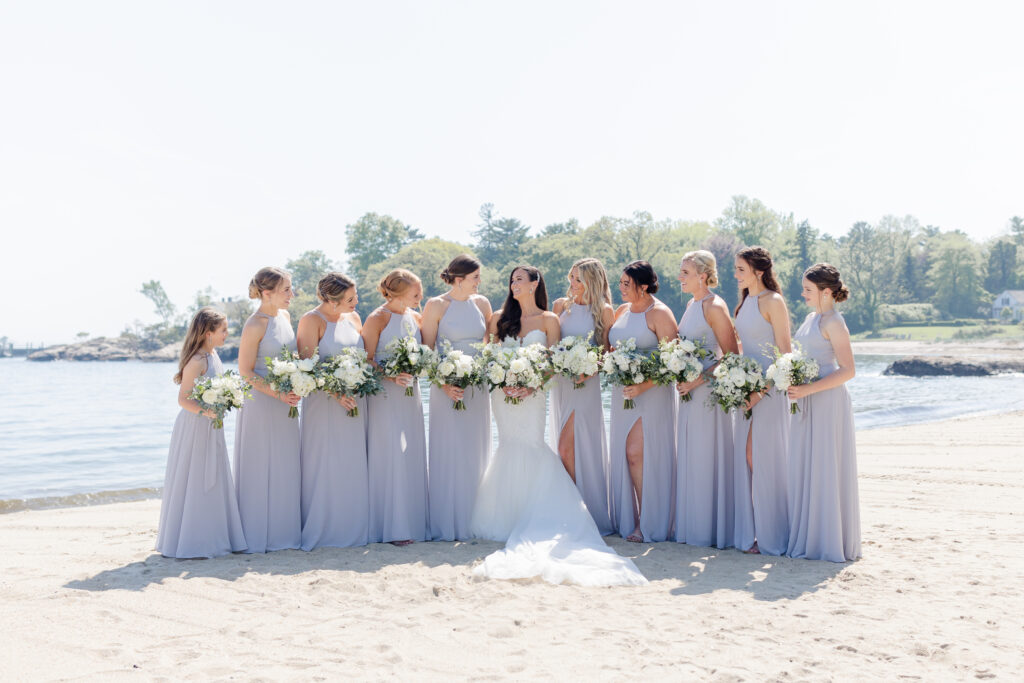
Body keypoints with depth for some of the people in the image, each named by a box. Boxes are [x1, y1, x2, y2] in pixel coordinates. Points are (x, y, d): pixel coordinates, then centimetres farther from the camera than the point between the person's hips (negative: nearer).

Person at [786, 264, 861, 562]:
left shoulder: (833, 322, -10)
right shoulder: (811, 318, 15)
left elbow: (848, 370, -16)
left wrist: (808, 389, -22)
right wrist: (796, 386, 8)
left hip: (827, 402, -9)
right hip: (807, 402, 9)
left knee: (824, 469, -2)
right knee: (804, 469, 10)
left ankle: (828, 541, 7)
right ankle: (808, 536, 18)